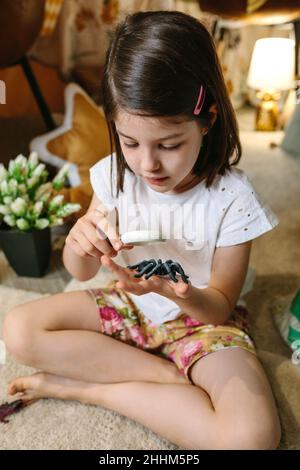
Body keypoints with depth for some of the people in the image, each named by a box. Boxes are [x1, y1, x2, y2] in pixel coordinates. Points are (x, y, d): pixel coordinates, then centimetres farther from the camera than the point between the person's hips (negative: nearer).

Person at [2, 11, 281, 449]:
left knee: (253, 435, -28)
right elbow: (81, 272, -4)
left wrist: (179, 293, -36)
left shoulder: (232, 198, -21)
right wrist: (79, 242, -28)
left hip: (201, 316, -2)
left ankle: (85, 386, -14)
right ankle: (174, 377, -12)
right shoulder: (115, 174, -12)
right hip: (129, 303, 4)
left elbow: (221, 304, -12)